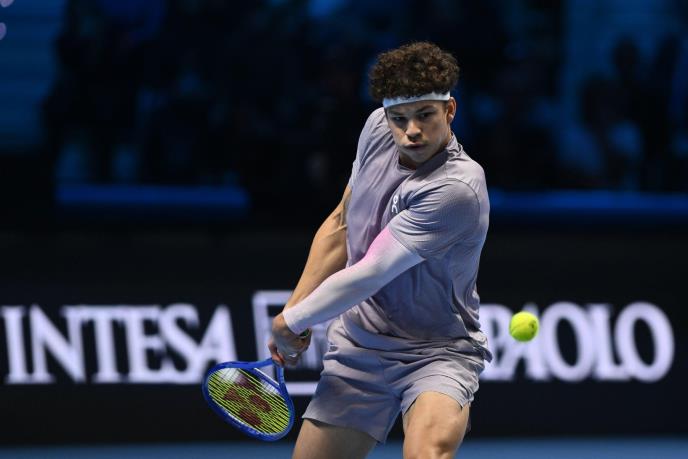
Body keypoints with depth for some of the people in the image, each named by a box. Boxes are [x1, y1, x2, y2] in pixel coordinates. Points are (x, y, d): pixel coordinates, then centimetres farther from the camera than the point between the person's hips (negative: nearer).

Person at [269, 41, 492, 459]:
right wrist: (293, 310, 5)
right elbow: (341, 224, 11)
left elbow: (368, 276, -23)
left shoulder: (457, 190, -28)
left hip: (437, 355, -7)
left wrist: (292, 322, -10)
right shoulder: (378, 128, -4)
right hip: (356, 350, 7)